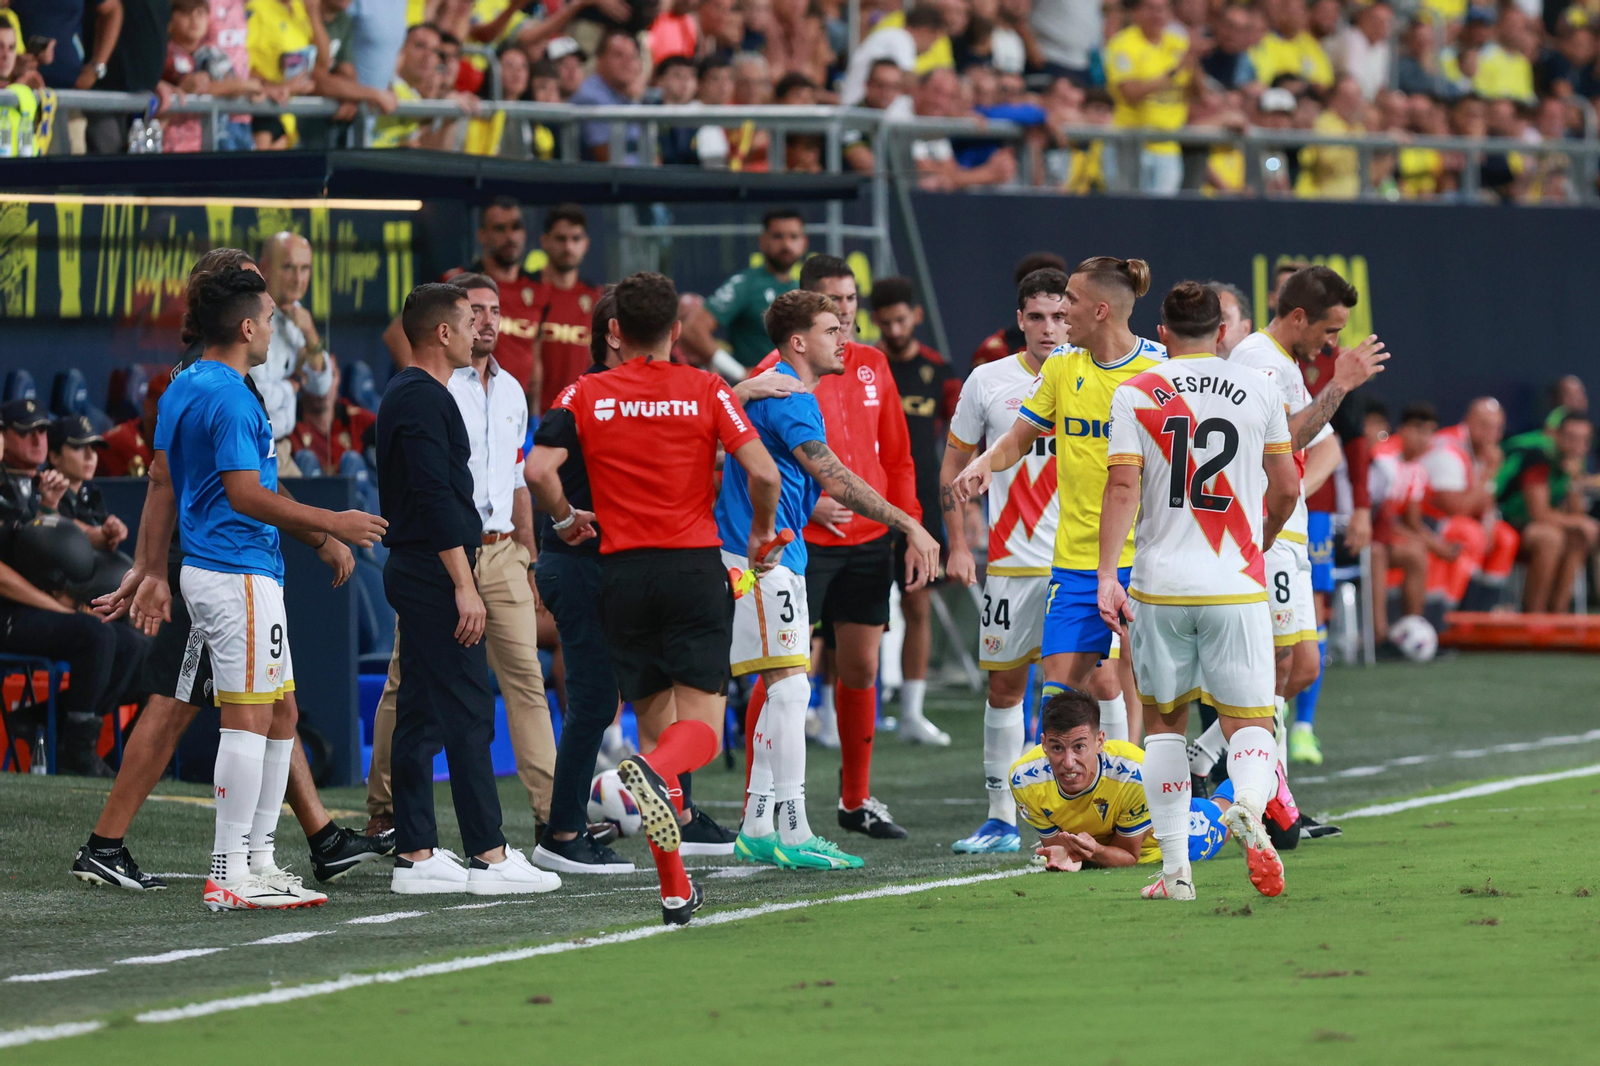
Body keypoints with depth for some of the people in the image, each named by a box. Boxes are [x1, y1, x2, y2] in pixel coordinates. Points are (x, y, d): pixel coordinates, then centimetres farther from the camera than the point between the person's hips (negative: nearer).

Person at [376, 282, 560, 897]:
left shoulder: (405, 396, 18)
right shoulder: (424, 399, -14)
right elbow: (436, 496, -21)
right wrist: (464, 585, -22)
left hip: (411, 571, 11)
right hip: (436, 573, -11)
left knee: (420, 715, 9)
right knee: (469, 712, -9)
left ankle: (415, 856, 9)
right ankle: (489, 857, -9)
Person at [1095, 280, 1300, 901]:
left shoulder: (1134, 394, 1)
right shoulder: (1257, 391, 4)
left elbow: (1122, 488, -7)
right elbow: (1286, 489, 9)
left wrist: (1107, 577, -10)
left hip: (1160, 587, 0)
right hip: (1237, 586, 0)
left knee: (1164, 722, 13)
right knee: (1247, 721, 3)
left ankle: (1175, 868, 10)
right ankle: (1249, 807, -30)